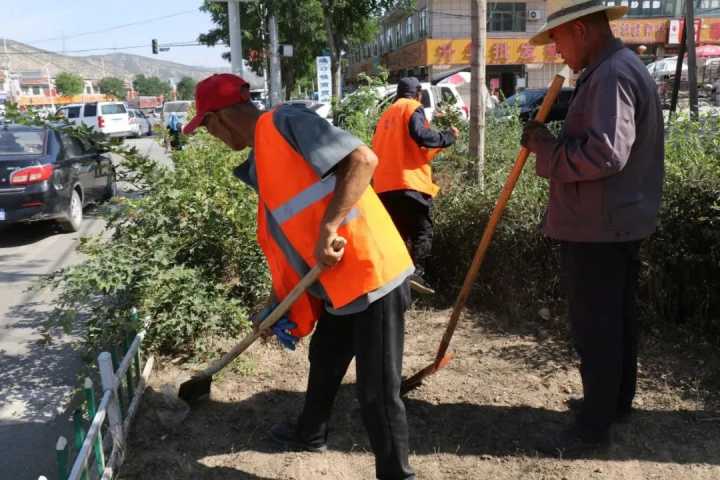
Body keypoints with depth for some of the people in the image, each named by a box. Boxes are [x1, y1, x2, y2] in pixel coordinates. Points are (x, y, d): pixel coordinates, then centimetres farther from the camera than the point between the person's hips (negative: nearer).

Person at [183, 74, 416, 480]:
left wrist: (329, 227, -27)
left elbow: (363, 159, -22)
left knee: (377, 392, 0)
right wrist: (282, 306, 20)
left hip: (373, 273, -10)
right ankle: (311, 434, 52)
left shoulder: (286, 122, -12)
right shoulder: (260, 166, 16)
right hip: (338, 281, 10)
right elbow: (285, 238, 19)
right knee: (324, 361, 28)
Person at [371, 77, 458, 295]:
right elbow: (421, 136, -14)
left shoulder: (387, 114, 26)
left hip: (384, 185, 7)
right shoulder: (412, 107, 3)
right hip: (409, 182, -7)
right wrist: (448, 137, 0)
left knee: (398, 233, 12)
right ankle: (416, 273, -20)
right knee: (422, 231, -6)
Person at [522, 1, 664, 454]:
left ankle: (594, 426, 13)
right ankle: (616, 401, 35)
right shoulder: (624, 66, 16)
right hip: (622, 221, 11)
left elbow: (605, 153, -30)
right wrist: (554, 138, 9)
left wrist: (546, 145, -18)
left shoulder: (610, 76, -19)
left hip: (597, 228, -11)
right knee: (617, 319, 20)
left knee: (594, 327, 0)